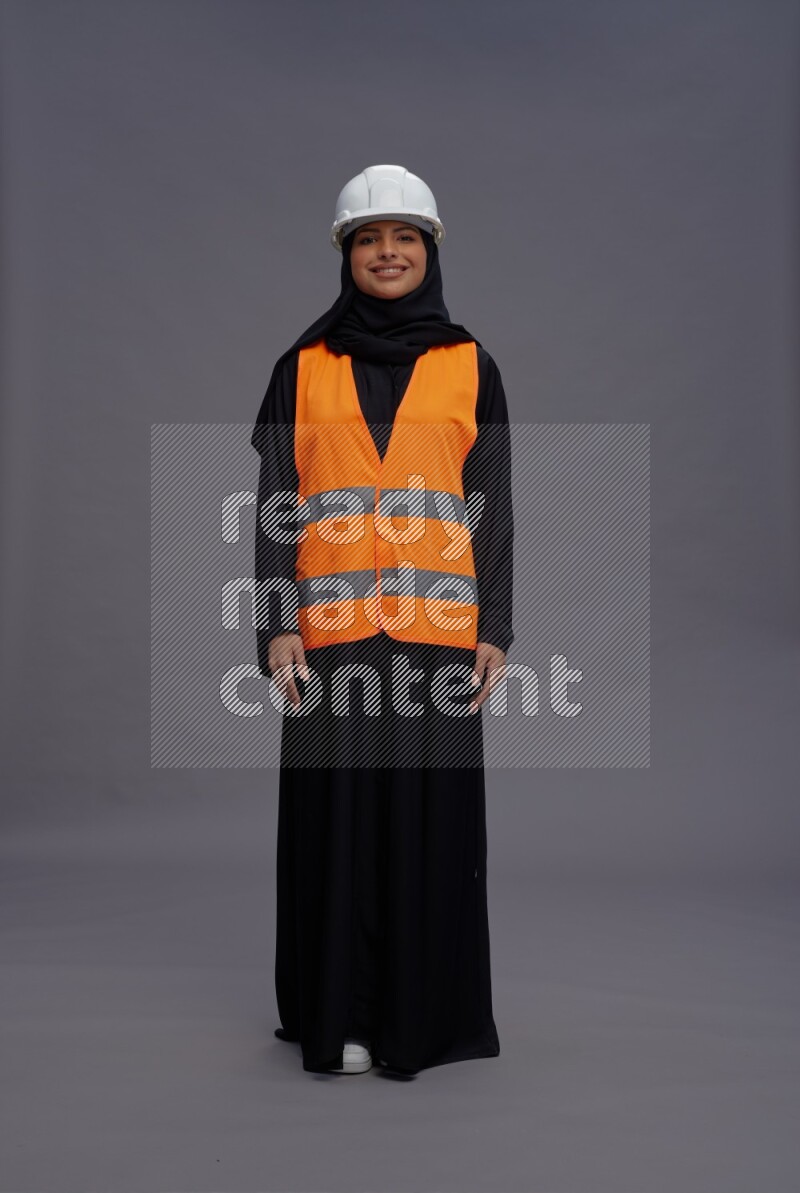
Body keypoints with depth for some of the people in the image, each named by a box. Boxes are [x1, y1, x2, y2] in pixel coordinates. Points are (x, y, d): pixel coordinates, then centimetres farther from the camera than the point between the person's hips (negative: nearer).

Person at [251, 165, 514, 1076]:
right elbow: (275, 503, 4)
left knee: (431, 815, 4)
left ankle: (424, 1010, 19)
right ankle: (338, 1017, 17)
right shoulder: (303, 368, 9)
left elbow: (494, 508, 7)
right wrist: (277, 627, -6)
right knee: (335, 817, 3)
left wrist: (495, 631, -1)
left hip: (437, 628, 0)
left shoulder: (470, 368, 9)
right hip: (331, 632, 0)